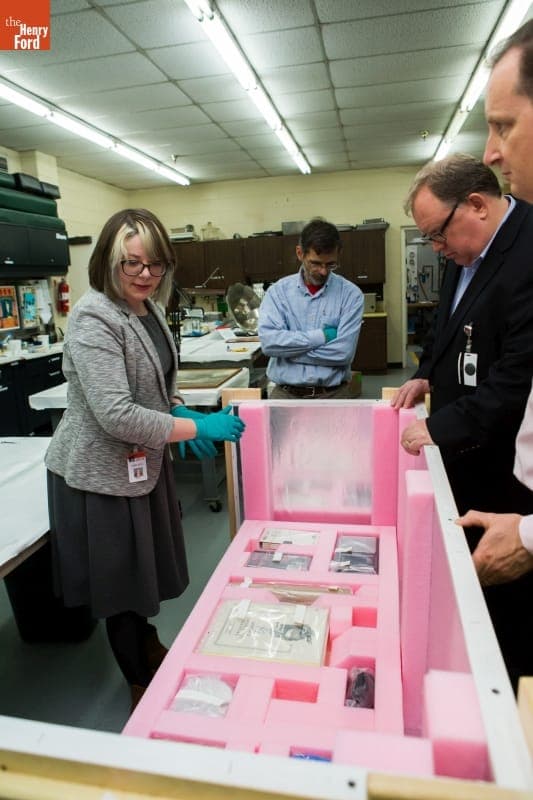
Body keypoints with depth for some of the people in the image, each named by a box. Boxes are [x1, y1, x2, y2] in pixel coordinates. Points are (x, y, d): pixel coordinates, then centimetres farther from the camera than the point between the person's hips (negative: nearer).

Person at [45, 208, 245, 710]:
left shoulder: (148, 308, 5)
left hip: (142, 461, 8)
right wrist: (197, 427, -23)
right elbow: (116, 415, -28)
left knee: (144, 567, 24)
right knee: (120, 580, 11)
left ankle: (151, 648, 51)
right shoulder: (94, 319, -22)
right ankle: (143, 687, 35)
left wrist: (177, 410, -1)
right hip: (102, 472, -8)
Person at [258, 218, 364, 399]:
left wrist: (288, 350, -9)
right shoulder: (278, 290, 4)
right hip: (285, 393, 1)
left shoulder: (351, 294, 0)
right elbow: (269, 341, -10)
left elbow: (343, 352, -11)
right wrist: (321, 336, -10)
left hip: (335, 393, 0)